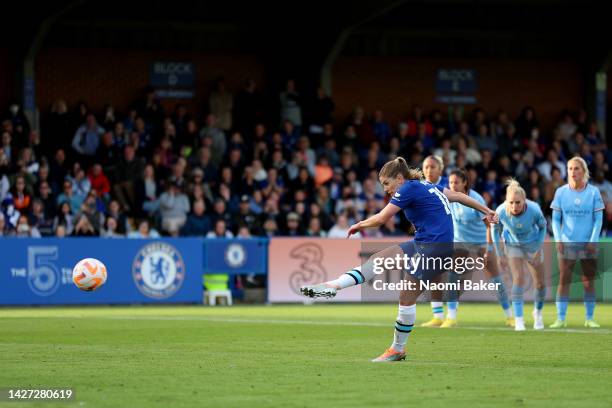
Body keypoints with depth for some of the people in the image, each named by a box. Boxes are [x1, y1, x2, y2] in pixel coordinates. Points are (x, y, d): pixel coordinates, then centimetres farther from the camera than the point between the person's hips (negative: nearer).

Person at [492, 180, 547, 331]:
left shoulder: (534, 210, -31)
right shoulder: (501, 211, -29)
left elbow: (542, 226, -9)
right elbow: (495, 230, -8)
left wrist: (538, 249, -10)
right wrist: (500, 255, -5)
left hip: (533, 245, 1)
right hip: (512, 244, -1)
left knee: (540, 283, 7)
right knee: (518, 278, -20)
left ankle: (538, 312, 37)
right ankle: (518, 319, -17)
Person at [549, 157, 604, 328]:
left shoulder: (593, 192, -1)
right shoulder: (561, 192, 2)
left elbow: (598, 219, 0)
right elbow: (555, 219, 5)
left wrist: (593, 241, -10)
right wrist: (558, 239, -8)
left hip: (589, 245, 0)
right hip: (567, 244, 0)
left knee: (589, 282, 3)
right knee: (563, 281, -4)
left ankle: (589, 318, 12)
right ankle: (560, 319, -1)